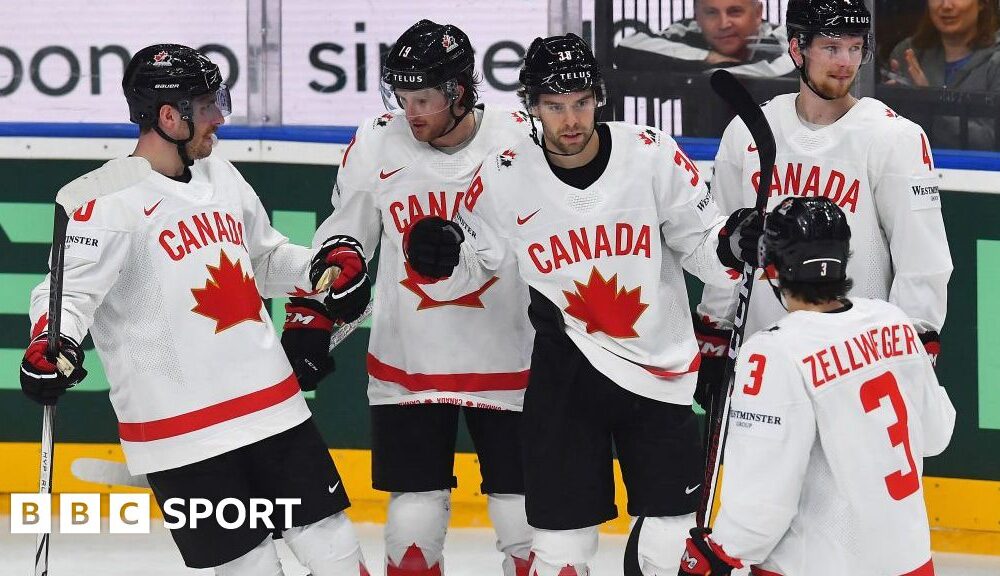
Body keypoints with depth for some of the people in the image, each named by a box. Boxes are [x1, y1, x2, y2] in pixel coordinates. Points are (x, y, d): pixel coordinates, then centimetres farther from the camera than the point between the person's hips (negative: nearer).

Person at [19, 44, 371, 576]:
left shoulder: (221, 177, 12)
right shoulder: (112, 198, -12)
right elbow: (69, 289, -17)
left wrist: (327, 264, 6)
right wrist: (50, 343, -37)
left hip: (272, 406, 7)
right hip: (181, 431, -7)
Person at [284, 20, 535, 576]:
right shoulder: (375, 147, -5)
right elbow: (341, 247, 9)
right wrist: (312, 325, 5)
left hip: (510, 365, -1)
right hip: (407, 365, 1)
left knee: (529, 521, 2)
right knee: (415, 520, 1)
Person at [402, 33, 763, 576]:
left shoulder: (654, 155, -10)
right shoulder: (504, 178, -8)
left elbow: (698, 242, -1)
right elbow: (472, 264, 5)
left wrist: (730, 245, -22)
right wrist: (438, 261, -16)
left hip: (661, 368, 0)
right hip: (566, 368, 0)